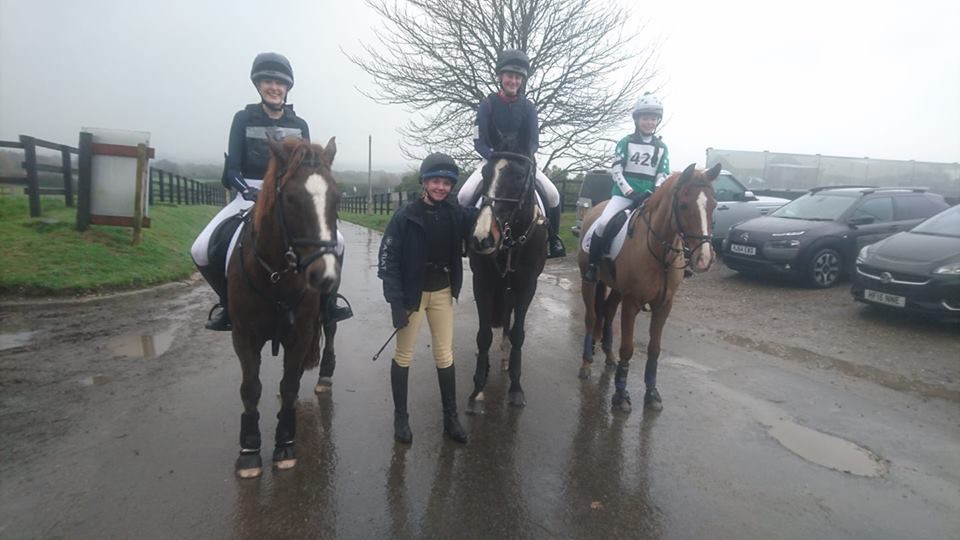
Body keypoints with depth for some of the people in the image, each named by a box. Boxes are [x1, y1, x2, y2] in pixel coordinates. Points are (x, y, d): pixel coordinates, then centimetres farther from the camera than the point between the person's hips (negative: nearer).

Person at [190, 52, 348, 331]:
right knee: (200, 250, -17)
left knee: (336, 241, -17)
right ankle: (229, 302, 9)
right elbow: (232, 168, -6)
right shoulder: (244, 119, 0)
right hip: (250, 197, -1)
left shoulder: (300, 125, 5)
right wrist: (247, 189, -26)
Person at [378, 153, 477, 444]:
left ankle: (450, 417, 26)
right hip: (411, 294, -3)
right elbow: (388, 259, -15)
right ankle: (400, 416, 27)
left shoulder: (457, 214, -4)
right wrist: (396, 301, -21)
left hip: (442, 293, 4)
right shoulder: (406, 216, -15)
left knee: (445, 355, 12)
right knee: (403, 355, 11)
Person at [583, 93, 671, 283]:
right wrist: (630, 193, -15)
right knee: (603, 222, -25)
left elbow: (663, 175, 7)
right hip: (624, 193, -3)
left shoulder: (662, 148, 12)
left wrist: (654, 193, -13)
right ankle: (592, 265, -11)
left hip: (649, 197, 3)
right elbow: (616, 170, -4)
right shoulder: (626, 142, 4)